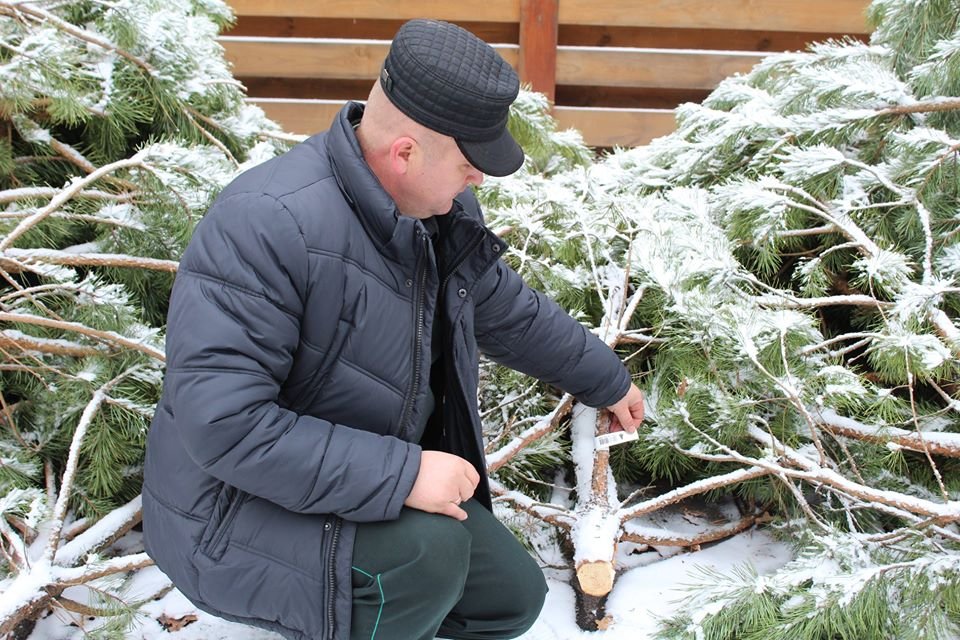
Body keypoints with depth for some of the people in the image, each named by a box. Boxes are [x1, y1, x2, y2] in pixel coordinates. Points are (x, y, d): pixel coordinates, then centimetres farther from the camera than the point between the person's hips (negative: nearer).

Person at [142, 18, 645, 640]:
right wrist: (400, 474, -34)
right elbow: (222, 421, -34)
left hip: (375, 488, 8)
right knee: (427, 548, -32)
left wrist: (607, 380, 26)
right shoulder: (266, 224, -31)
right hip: (238, 515, -8)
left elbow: (510, 312, 15)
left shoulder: (445, 210, -4)